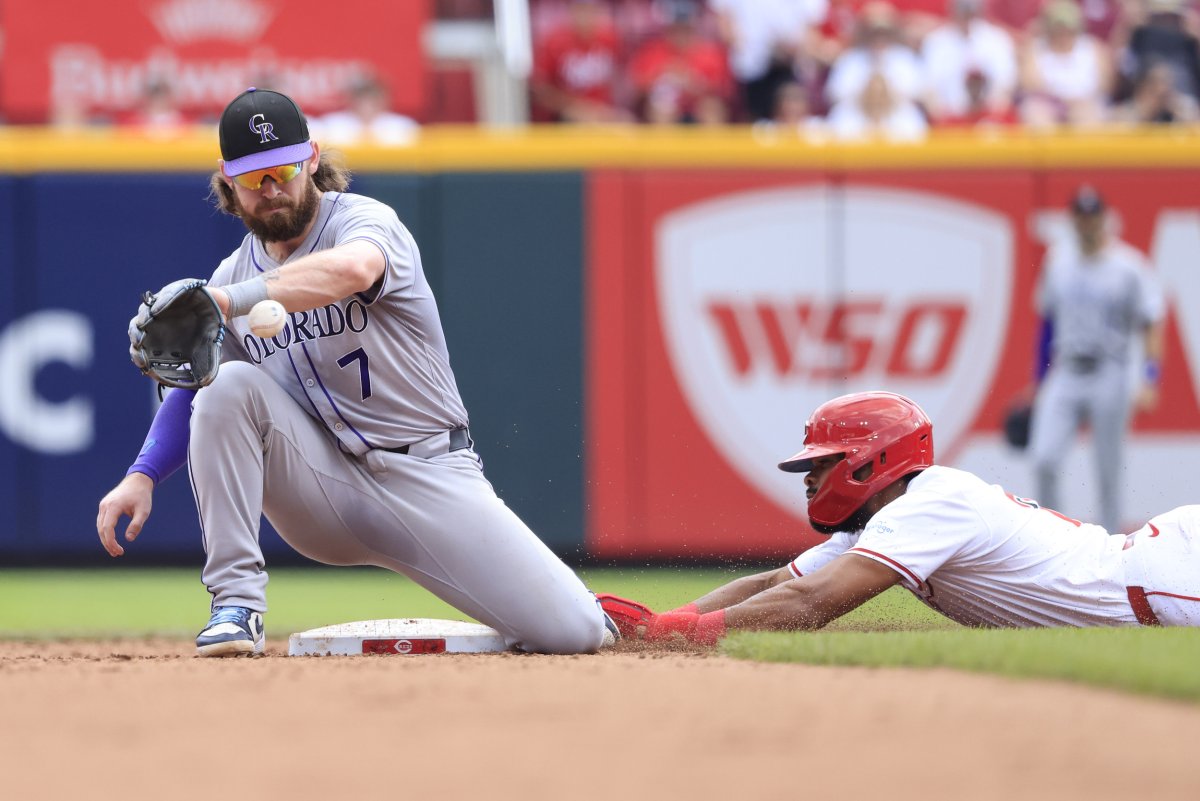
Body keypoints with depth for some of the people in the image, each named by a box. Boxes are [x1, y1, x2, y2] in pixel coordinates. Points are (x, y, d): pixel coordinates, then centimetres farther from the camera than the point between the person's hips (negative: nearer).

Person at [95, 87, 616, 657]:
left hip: (429, 476, -3)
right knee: (231, 386, -25)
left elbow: (349, 271, -36)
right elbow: (191, 392, 8)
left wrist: (229, 302, -48)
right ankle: (237, 605, -22)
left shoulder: (366, 223, -10)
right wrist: (143, 476, -12)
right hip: (324, 493, 3)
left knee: (573, 633, -19)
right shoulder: (233, 275, 7)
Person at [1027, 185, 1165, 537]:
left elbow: (1152, 324, -6)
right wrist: (1041, 380, 17)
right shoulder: (1057, 259, 8)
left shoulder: (1129, 266, -6)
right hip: (1064, 374, 3)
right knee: (1043, 458, -12)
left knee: (1109, 473, 2)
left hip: (1108, 376, -3)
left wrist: (1149, 380, -17)